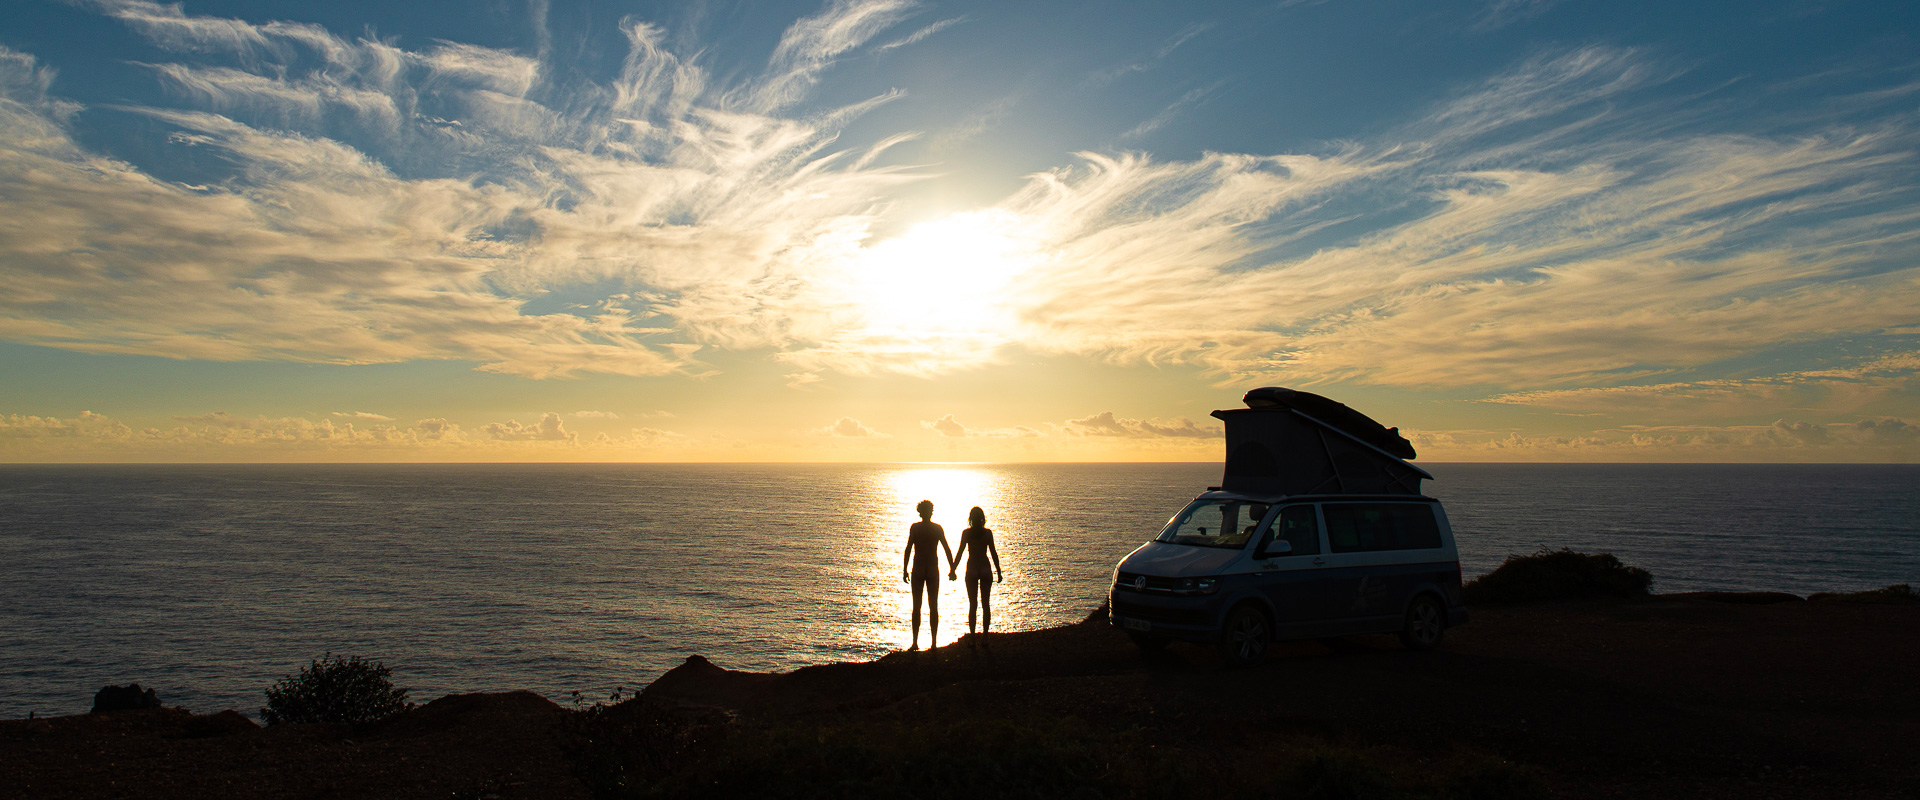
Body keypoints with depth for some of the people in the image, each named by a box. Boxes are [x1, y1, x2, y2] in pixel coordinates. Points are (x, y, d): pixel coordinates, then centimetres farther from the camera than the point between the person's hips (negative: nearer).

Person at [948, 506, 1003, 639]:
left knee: (973, 605, 4)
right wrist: (998, 572, 5)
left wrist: (952, 570, 1)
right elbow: (993, 553, -1)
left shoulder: (966, 533, -4)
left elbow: (960, 552, -5)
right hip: (985, 568, 1)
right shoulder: (988, 533, -2)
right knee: (986, 604, 8)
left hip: (971, 569, -1)